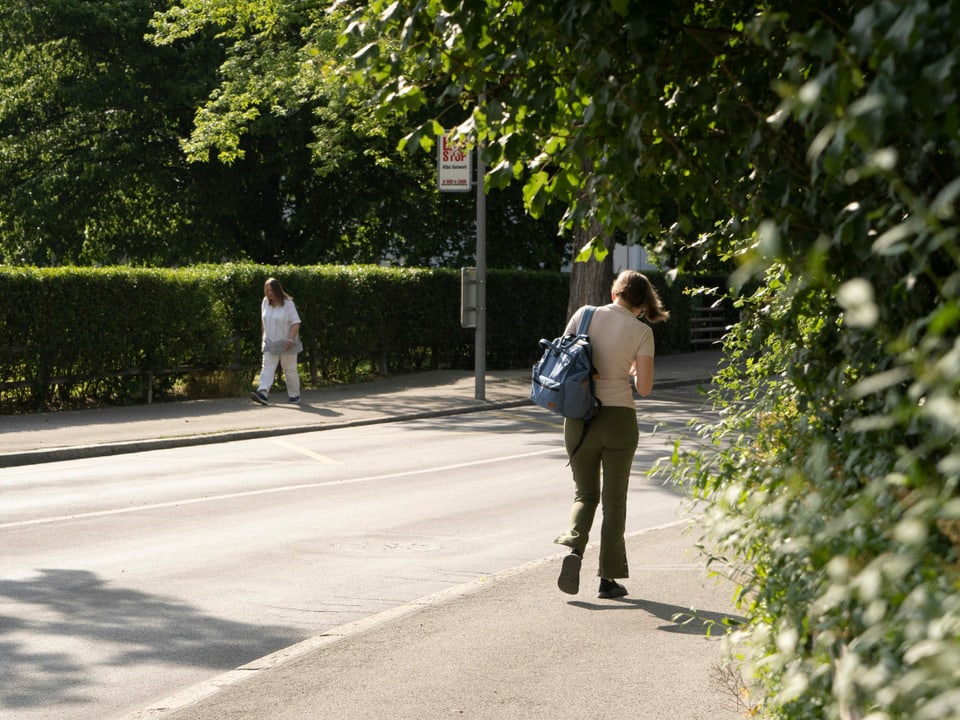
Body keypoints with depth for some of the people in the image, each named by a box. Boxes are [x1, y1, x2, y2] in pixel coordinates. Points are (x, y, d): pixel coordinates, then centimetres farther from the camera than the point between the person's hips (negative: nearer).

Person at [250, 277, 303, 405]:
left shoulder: (287, 304, -13)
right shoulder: (265, 302, 4)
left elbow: (295, 323, -14)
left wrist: (291, 340, -20)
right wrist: (263, 338, 13)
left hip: (286, 344, -4)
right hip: (270, 343, 4)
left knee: (290, 370, 7)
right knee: (267, 368, -11)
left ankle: (294, 395, 21)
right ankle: (263, 393, -24)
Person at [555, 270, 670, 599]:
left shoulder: (585, 315, -1)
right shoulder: (642, 332, -6)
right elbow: (643, 388, -8)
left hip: (579, 419, 2)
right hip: (619, 419, -2)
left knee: (585, 494, 16)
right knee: (614, 499, 10)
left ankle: (574, 549, -11)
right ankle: (608, 578, 10)